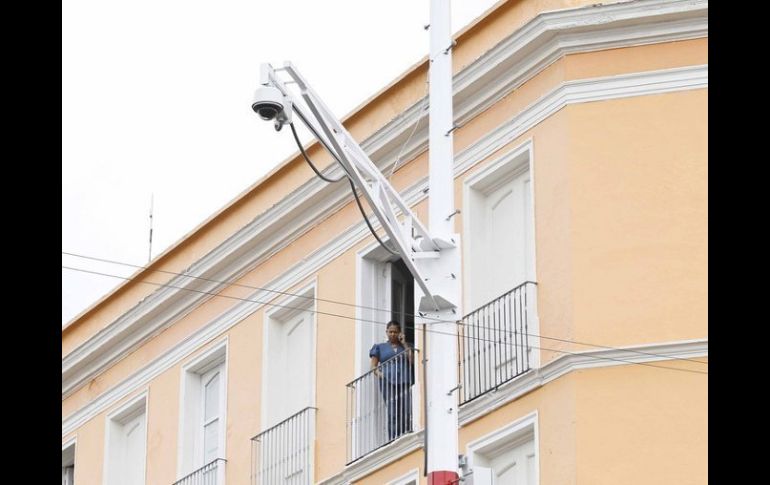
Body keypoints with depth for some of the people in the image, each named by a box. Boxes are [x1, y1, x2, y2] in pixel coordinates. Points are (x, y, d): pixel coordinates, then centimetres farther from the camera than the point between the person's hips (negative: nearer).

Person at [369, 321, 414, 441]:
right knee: (392, 414, -9)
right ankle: (393, 440, -10)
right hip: (388, 382, -1)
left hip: (404, 382, 1)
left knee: (406, 412, -11)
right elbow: (373, 365, 13)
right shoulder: (380, 347, 19)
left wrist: (404, 343, 6)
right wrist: (378, 372, -8)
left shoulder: (405, 346, 21)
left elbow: (412, 359, 4)